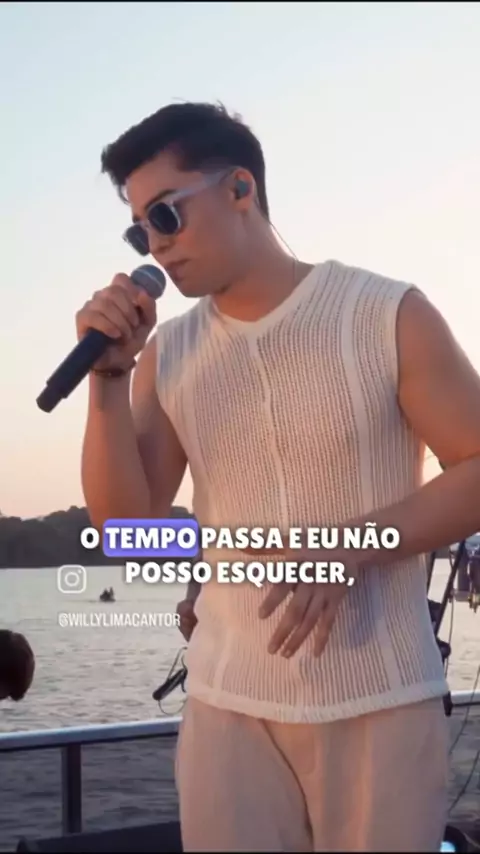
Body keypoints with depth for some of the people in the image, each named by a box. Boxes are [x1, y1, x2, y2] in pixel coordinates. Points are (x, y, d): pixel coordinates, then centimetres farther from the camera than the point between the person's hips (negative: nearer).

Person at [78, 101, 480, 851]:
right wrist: (109, 375, -10)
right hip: (227, 705, 3)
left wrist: (352, 548, -19)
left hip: (381, 703, -2)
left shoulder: (388, 315, -5)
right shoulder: (167, 354, 5)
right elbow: (126, 524, 2)